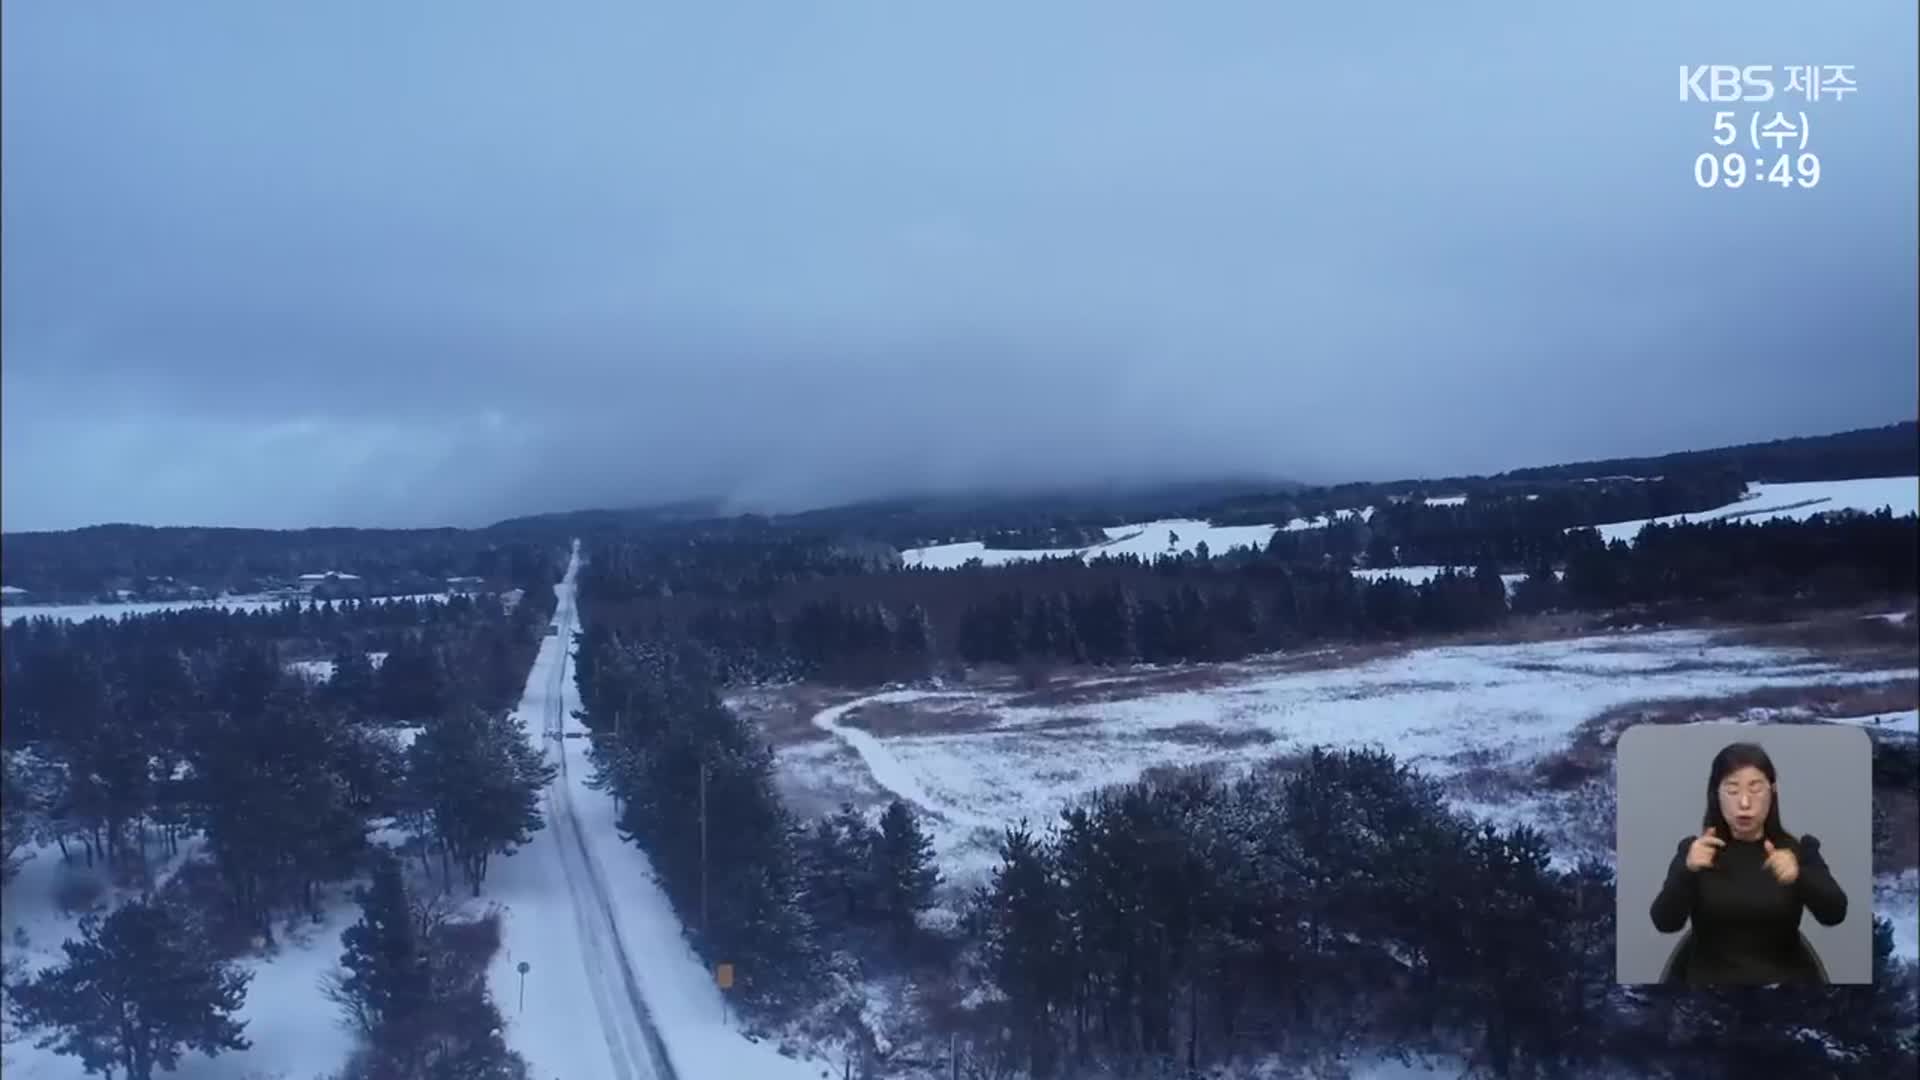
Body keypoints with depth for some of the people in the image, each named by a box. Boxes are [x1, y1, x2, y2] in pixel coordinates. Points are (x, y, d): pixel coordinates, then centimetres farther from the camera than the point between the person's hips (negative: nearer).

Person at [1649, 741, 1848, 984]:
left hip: (1783, 979, 1)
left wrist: (1799, 876, -29)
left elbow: (1835, 914, -10)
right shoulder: (1694, 850, 3)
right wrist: (1687, 870, -28)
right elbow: (1665, 922, -10)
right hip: (1711, 978, -1)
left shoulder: (1798, 849, 5)